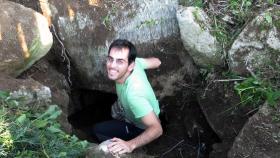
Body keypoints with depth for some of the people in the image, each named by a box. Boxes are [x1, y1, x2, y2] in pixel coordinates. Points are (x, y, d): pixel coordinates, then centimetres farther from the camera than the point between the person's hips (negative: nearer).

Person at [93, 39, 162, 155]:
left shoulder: (133, 93, -46)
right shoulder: (135, 63, -27)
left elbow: (157, 129, -44)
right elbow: (156, 62, -7)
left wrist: (130, 145, -57)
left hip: (143, 129, -7)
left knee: (98, 130, -5)